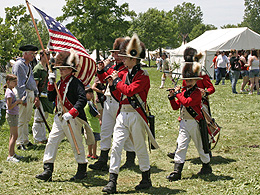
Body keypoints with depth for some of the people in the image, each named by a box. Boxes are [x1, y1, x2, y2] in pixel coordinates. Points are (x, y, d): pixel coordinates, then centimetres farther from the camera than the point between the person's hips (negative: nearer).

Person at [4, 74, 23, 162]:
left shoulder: (11, 91, 12)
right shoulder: (9, 92, -17)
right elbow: (9, 106, -22)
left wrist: (18, 102, 6)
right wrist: (17, 101, -16)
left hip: (14, 115, 10)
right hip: (12, 115, -10)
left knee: (12, 135, 14)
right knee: (14, 135, -10)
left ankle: (12, 153, 20)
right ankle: (10, 156, -10)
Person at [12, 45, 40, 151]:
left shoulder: (28, 65, 17)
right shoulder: (19, 65, -12)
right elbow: (19, 83, -17)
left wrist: (36, 96, 20)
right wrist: (23, 98, -19)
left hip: (30, 94, 9)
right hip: (22, 94, -9)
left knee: (27, 119, 14)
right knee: (21, 120, -6)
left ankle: (25, 140, 23)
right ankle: (20, 143, -1)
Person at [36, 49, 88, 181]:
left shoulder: (75, 83, -12)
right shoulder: (59, 83, 14)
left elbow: (82, 100, -22)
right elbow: (51, 98, 14)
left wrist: (71, 113, -32)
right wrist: (51, 83, 3)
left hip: (73, 119, -8)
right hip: (59, 118, 8)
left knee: (76, 144, 4)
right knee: (52, 141, 1)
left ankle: (82, 170, 19)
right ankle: (48, 171, 4)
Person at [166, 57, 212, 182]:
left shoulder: (197, 93, -13)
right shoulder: (184, 92, 9)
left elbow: (187, 102, -28)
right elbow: (175, 107, 13)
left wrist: (177, 93, -18)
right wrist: (172, 97, -2)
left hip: (196, 123, -6)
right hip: (184, 123, 6)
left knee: (200, 146, 10)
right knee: (181, 146, -2)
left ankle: (206, 167, 30)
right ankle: (177, 171, -3)